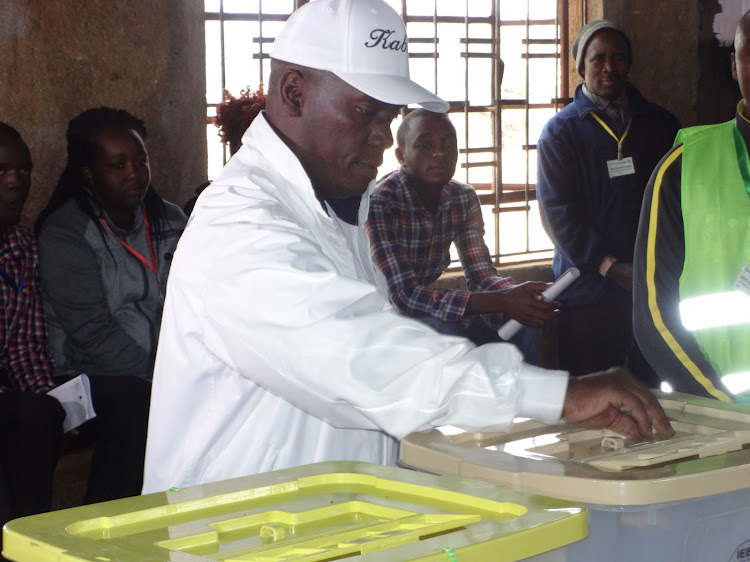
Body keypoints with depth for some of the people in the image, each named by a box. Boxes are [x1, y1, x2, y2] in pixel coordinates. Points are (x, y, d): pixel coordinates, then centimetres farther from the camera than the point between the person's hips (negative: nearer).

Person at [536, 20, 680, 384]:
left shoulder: (661, 125, 12)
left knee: (651, 390, 4)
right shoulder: (560, 132, 3)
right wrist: (613, 268, -12)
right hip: (589, 290, -2)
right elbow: (558, 214, -5)